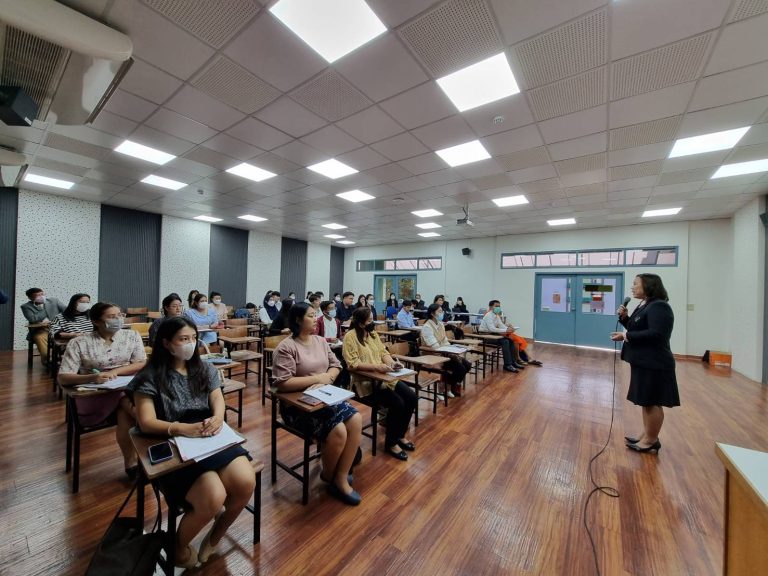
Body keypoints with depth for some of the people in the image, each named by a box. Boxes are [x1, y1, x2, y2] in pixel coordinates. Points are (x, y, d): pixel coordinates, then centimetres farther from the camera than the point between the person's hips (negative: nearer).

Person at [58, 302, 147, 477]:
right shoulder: (79, 343, -2)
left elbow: (142, 364, -1)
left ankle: (131, 462, -12)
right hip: (93, 395, -1)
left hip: (128, 387, 2)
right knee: (127, 402, -31)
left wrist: (115, 371, -17)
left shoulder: (131, 335, 3)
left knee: (124, 411, -31)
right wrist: (92, 378, -26)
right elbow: (63, 378, -7)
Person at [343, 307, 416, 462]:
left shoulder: (373, 333, 11)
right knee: (397, 403, -22)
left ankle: (400, 435, 15)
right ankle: (391, 443, 2)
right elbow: (353, 363, -19)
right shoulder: (350, 337, -13)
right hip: (365, 381, -7)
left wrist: (392, 363, -8)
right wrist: (376, 366, -26)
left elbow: (383, 352, 11)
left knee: (411, 397, -6)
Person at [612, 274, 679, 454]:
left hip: (653, 364, -10)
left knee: (653, 402, 1)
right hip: (643, 362, 10)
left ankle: (652, 441, 13)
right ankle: (647, 434, 28)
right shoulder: (645, 305, 13)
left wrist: (627, 336, -23)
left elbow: (655, 334, -26)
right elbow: (637, 330, 17)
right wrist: (624, 317, 2)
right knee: (646, 400, 17)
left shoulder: (659, 306, -18)